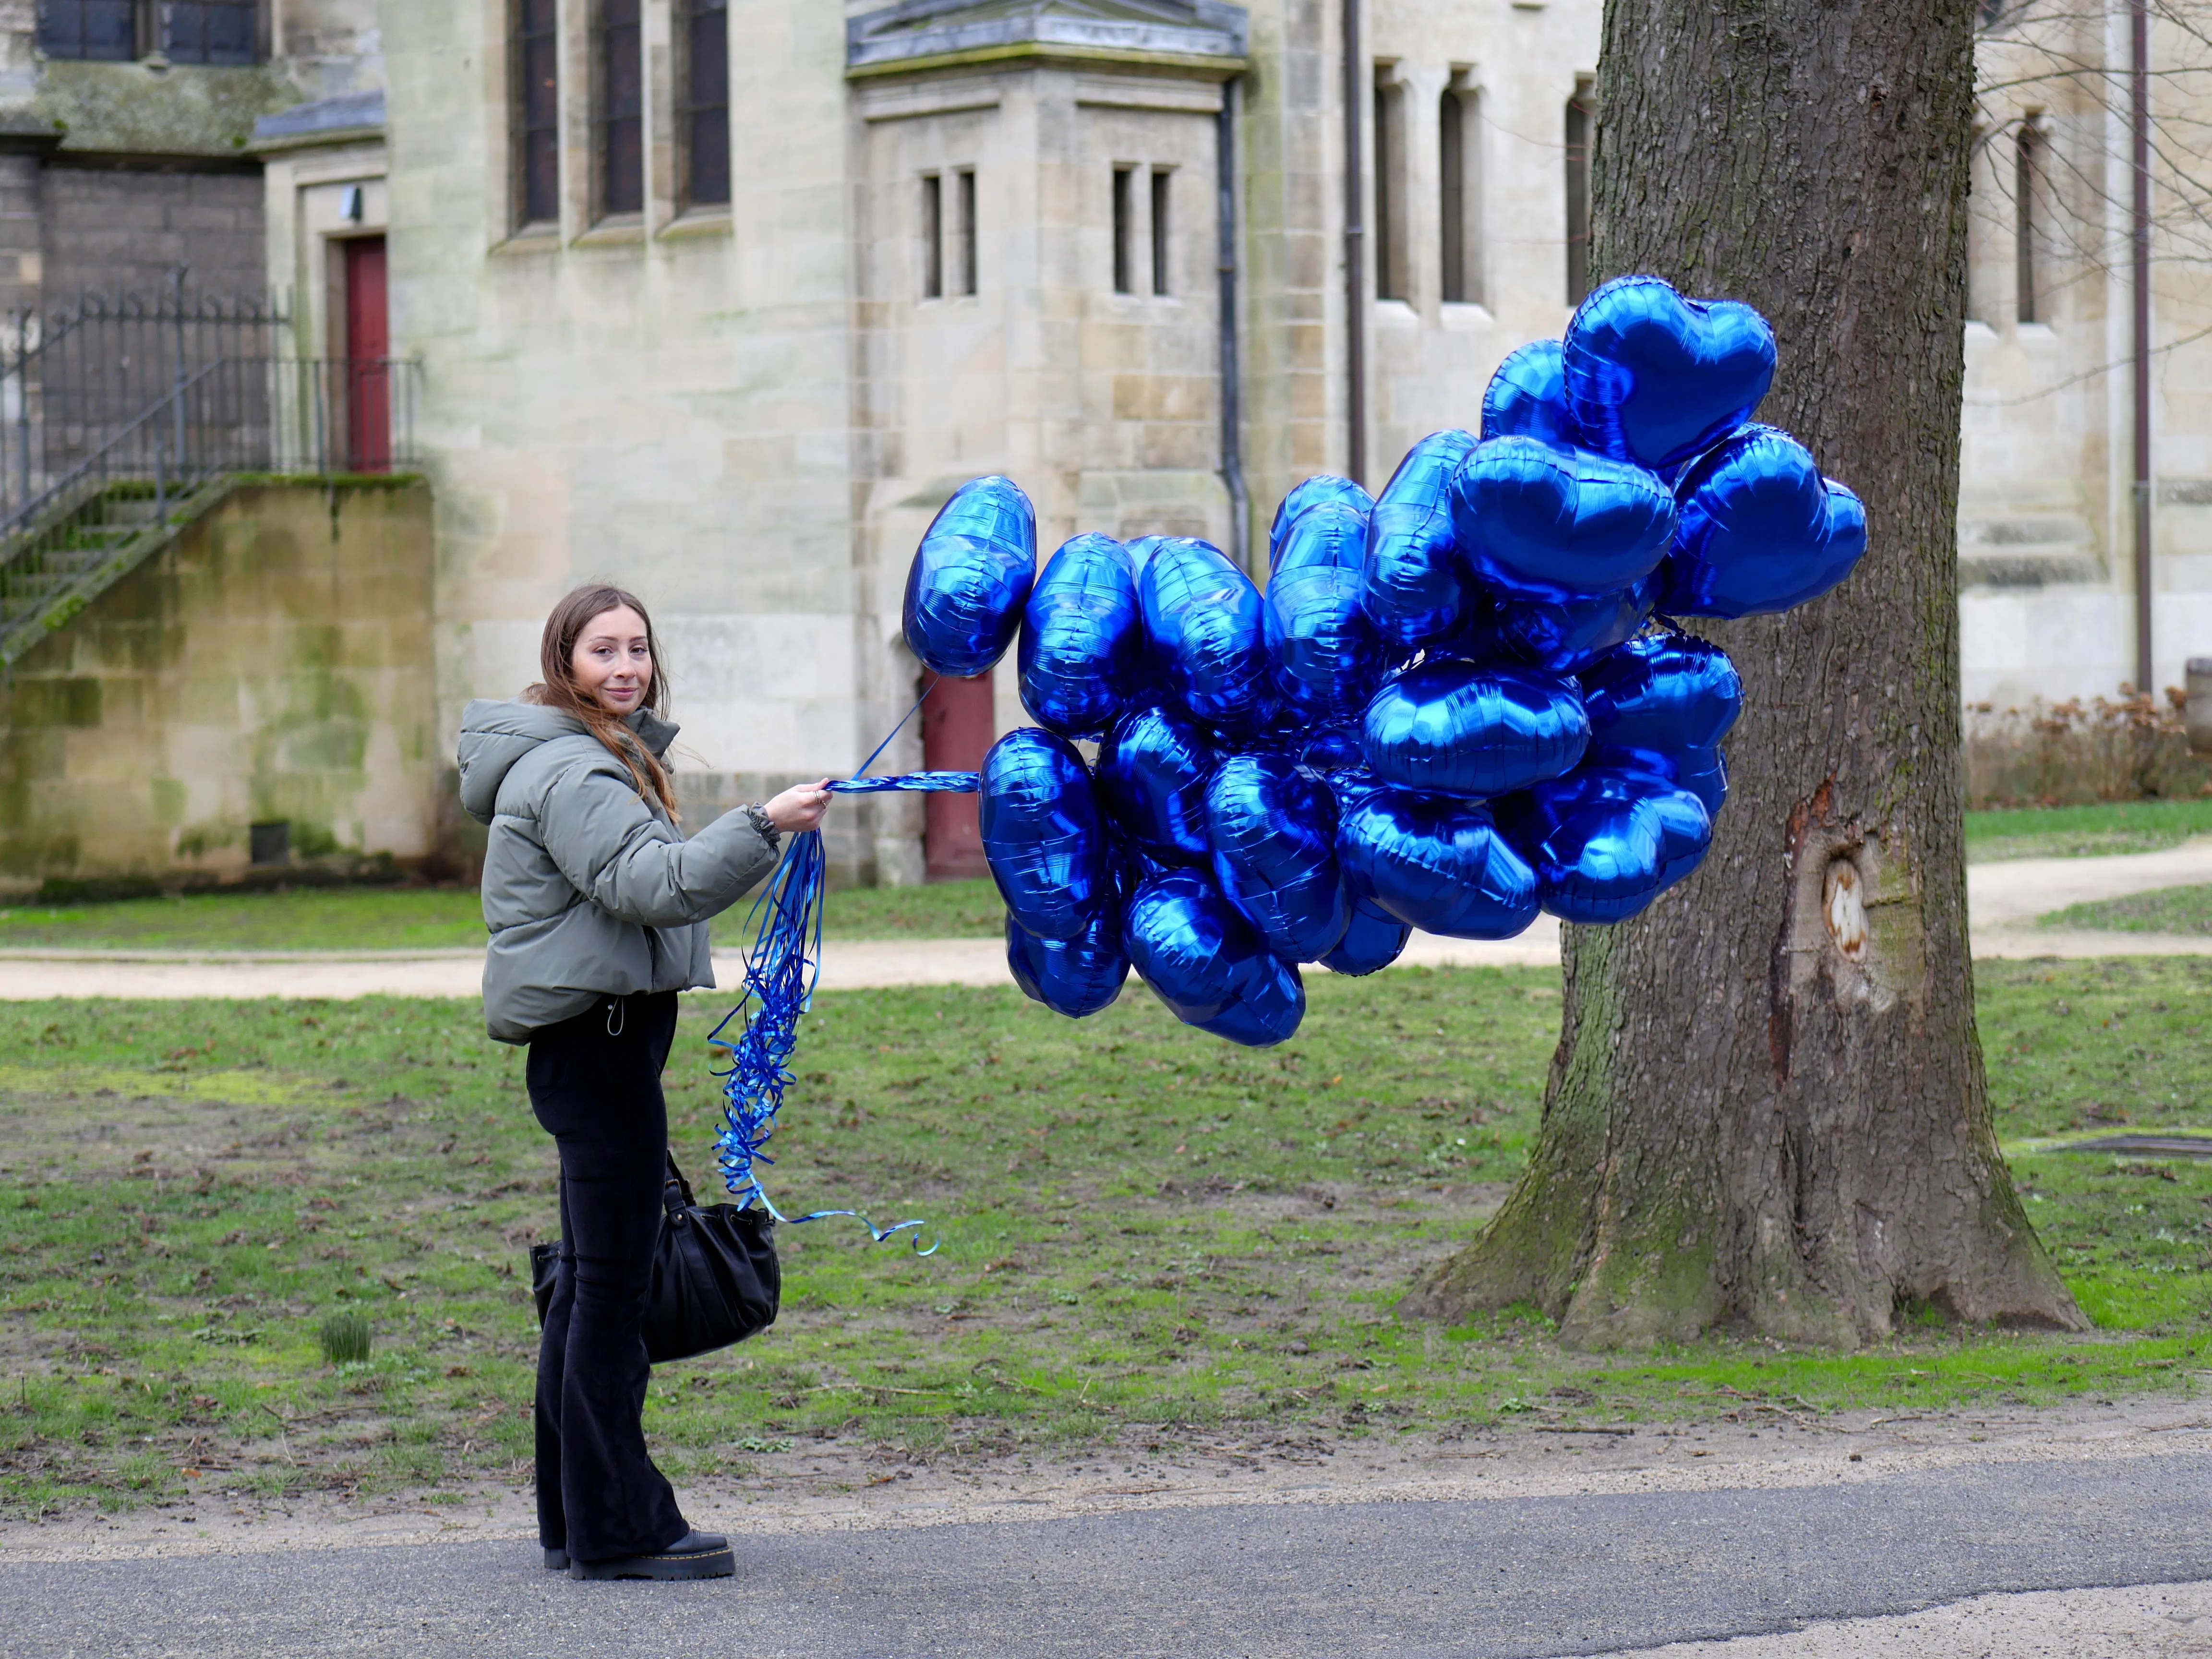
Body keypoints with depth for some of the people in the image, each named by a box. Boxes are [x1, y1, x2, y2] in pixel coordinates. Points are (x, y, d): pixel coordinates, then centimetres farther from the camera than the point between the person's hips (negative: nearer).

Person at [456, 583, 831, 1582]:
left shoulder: (607, 760, 21)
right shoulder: (566, 771, -14)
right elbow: (653, 885, -27)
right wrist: (762, 827, -35)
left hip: (605, 1039, 11)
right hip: (597, 1038, -11)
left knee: (590, 1280, 14)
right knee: (612, 1283, -10)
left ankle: (575, 1518, 20)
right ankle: (615, 1528, -8)